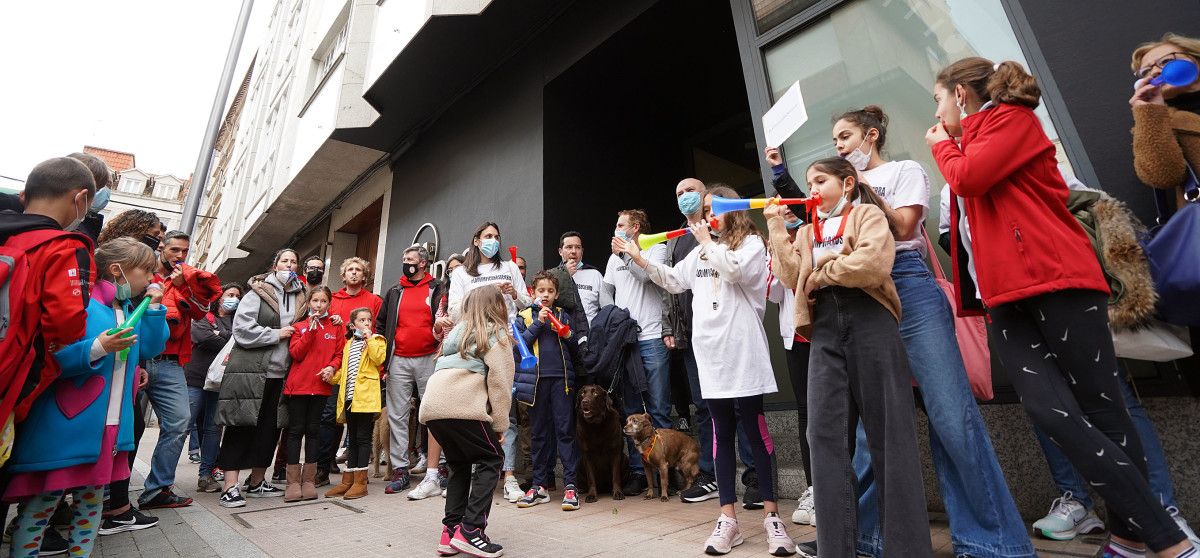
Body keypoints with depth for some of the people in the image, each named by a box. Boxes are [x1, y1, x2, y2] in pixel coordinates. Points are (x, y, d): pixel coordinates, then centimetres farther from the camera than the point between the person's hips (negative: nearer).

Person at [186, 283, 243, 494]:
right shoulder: (204, 317, 5)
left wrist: (220, 335, -12)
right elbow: (201, 334, -14)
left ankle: (206, 474, 11)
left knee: (213, 428, 5)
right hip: (197, 379, -3)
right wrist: (230, 345, -9)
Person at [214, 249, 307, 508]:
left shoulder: (300, 297, 11)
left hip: (279, 372, 5)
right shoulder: (258, 293, -4)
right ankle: (230, 487, 5)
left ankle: (257, 482, 23)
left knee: (270, 427, 10)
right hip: (250, 369, -5)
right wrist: (276, 334, -13)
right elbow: (242, 329, -13)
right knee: (242, 426, -2)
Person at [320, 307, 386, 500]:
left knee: (363, 437, -3)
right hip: (349, 397, 7)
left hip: (365, 396, -7)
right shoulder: (349, 344, 20)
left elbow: (379, 358, -18)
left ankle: (360, 482, 3)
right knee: (352, 439, 14)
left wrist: (369, 338, -15)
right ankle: (348, 480, 21)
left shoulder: (376, 339, 1)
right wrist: (333, 375, 6)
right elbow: (344, 369, 24)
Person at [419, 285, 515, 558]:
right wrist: (500, 425, 4)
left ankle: (451, 532, 17)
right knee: (490, 460, 10)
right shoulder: (496, 332, 7)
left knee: (460, 464, 22)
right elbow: (500, 382, -2)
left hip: (432, 407, 7)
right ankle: (471, 530, 1)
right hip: (462, 406, -7)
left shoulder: (458, 330, 27)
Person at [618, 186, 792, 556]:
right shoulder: (701, 251, 20)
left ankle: (772, 515, 12)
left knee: (754, 428, -1)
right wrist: (640, 259, 17)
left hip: (743, 350, -5)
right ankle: (728, 519, 14)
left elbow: (735, 270, -16)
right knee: (722, 433, 7)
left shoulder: (752, 242, 3)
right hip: (711, 352, 5)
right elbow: (673, 280, 23)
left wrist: (707, 242, -5)